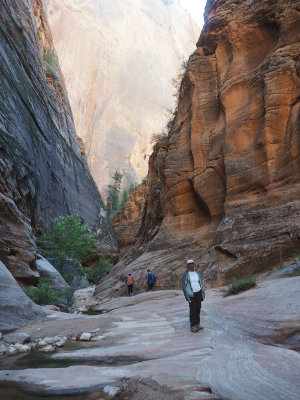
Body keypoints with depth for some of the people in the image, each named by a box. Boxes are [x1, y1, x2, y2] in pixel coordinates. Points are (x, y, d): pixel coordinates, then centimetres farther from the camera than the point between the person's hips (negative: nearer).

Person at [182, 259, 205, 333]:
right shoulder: (186, 274, -9)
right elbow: (184, 286, -11)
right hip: (191, 294, -5)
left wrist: (203, 295, 5)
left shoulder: (197, 274, 6)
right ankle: (193, 327, 0)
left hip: (198, 293, 5)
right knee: (193, 310, -6)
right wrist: (187, 296, -17)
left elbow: (201, 284, 10)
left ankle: (197, 325, 17)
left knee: (198, 309, 7)